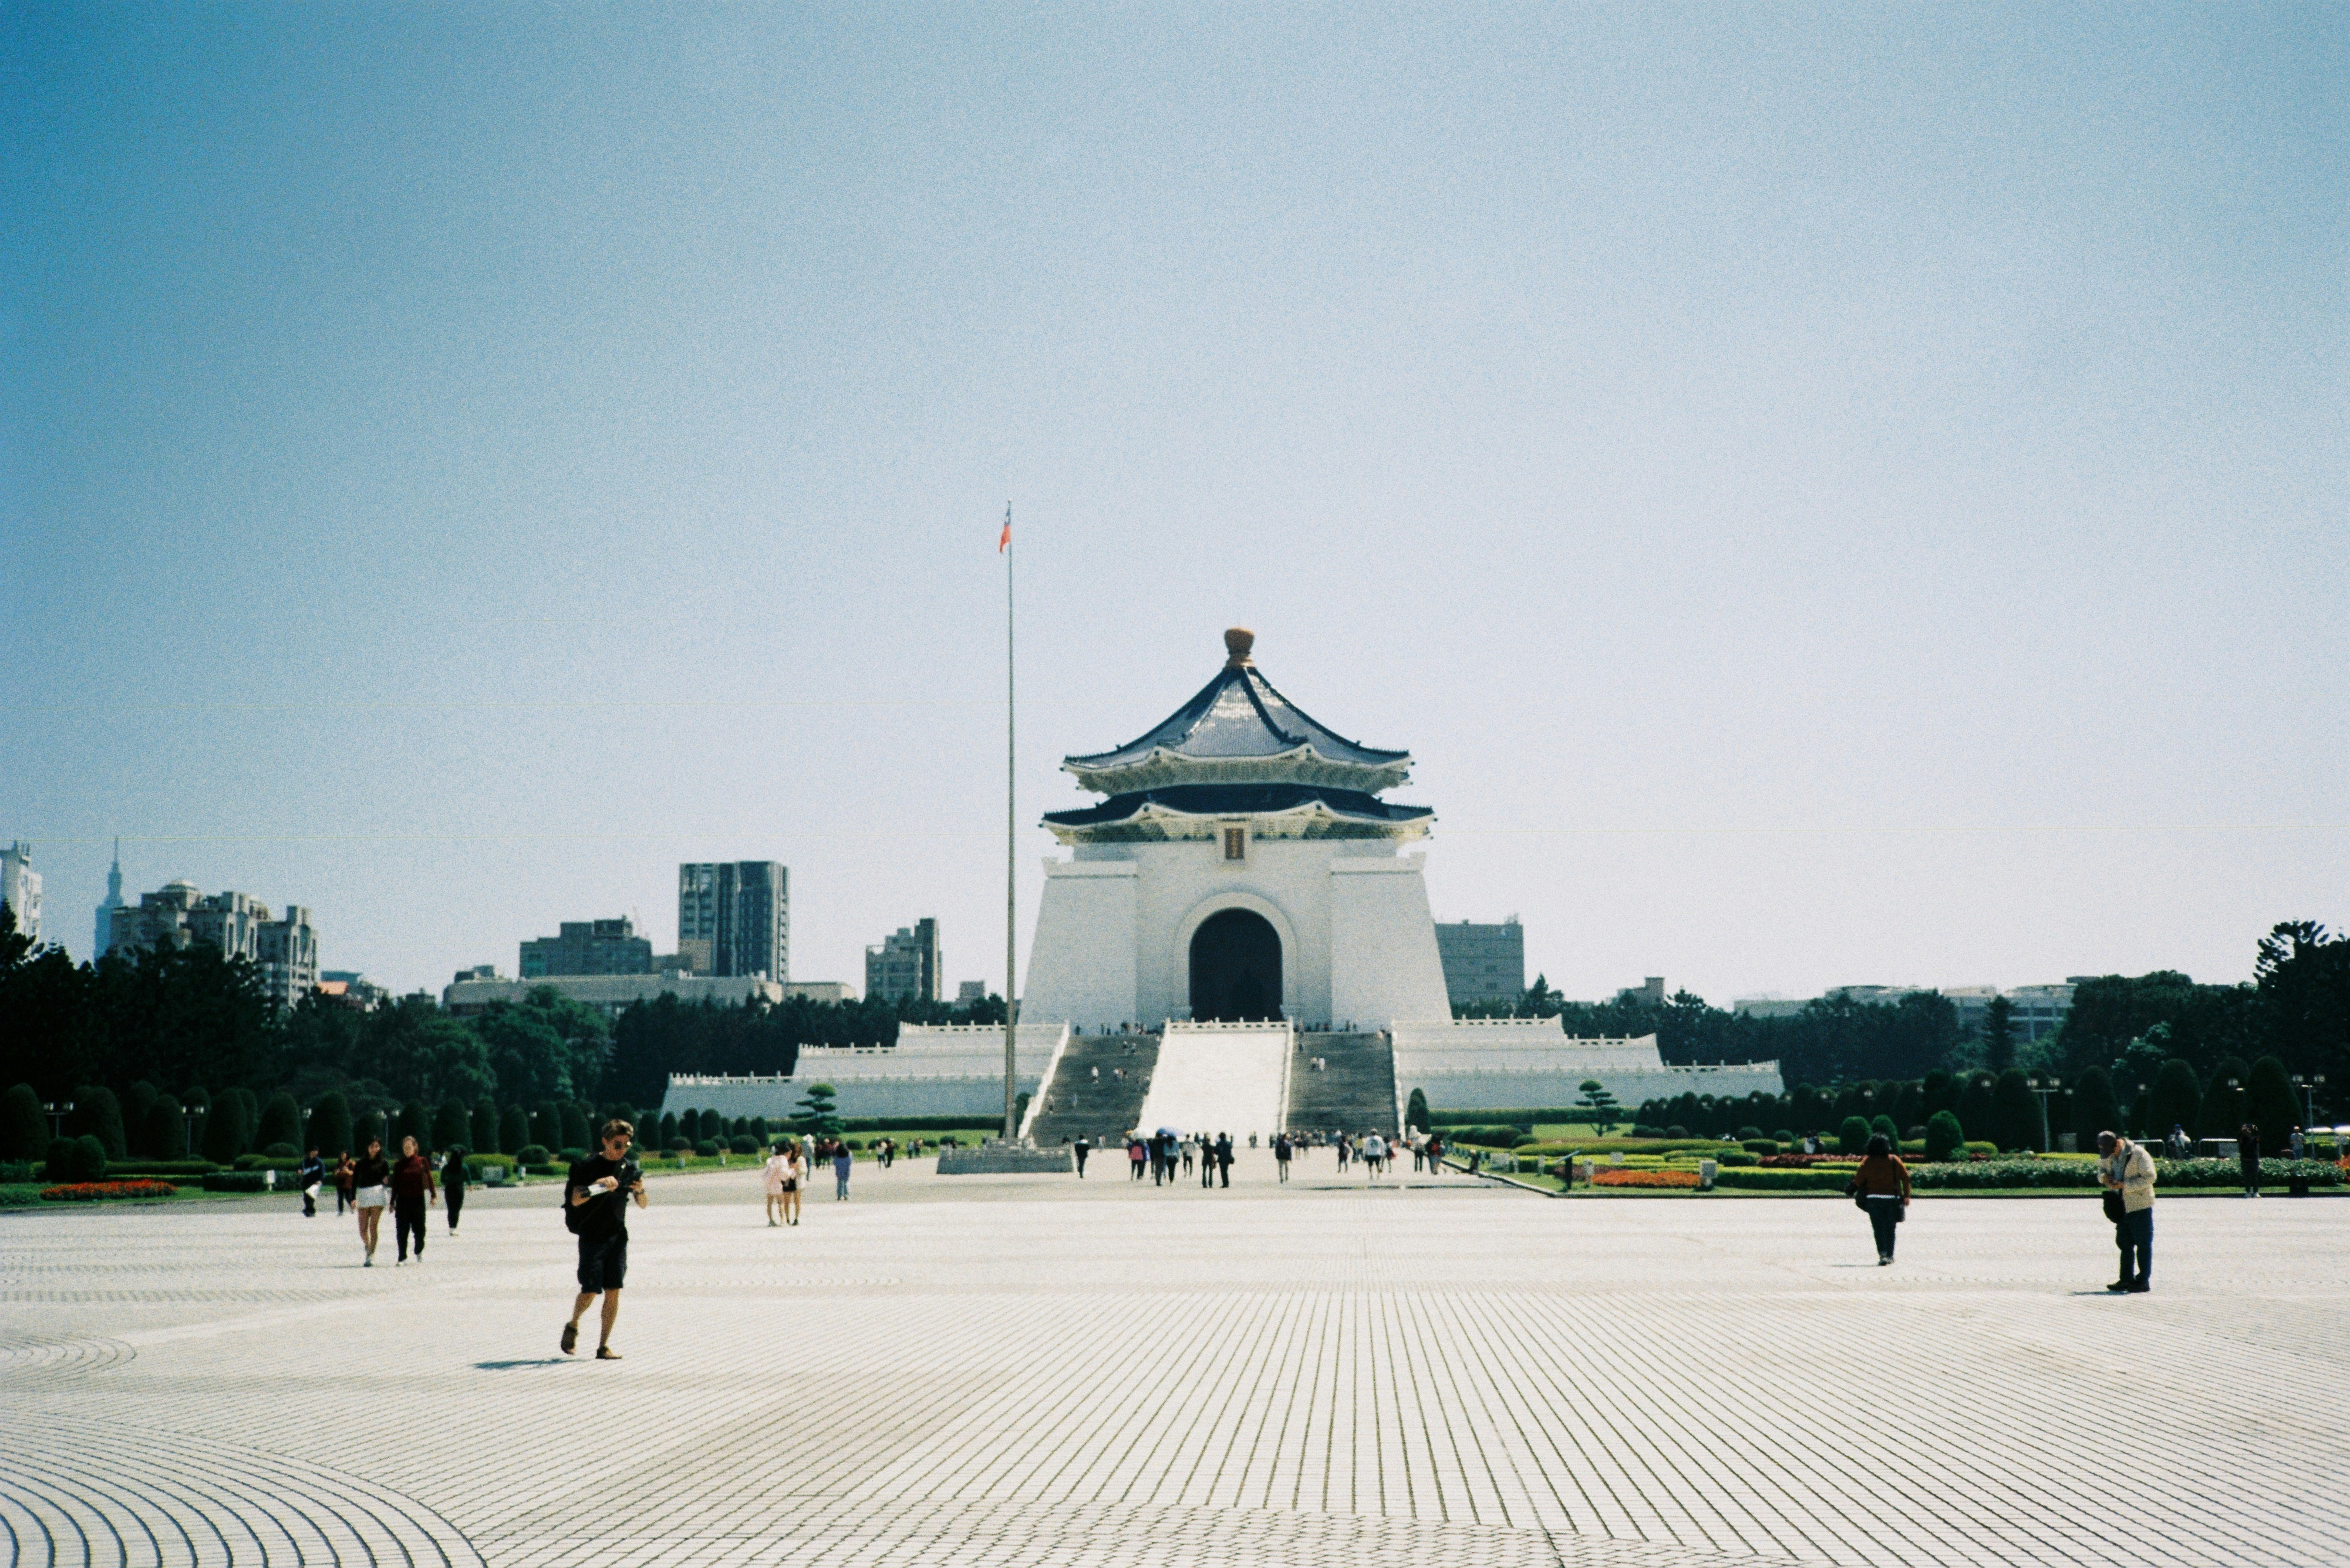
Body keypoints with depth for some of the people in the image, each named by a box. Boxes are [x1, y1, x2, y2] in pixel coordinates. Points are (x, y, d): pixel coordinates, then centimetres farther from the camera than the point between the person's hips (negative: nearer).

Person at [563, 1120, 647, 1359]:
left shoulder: (630, 1167, 7)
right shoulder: (589, 1166, -6)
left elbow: (642, 1205, 11)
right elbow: (575, 1200, -15)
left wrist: (640, 1191, -10)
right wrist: (597, 1186, -29)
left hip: (617, 1237, 4)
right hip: (592, 1236, -4)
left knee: (613, 1291, -3)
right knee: (590, 1292, -4)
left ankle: (604, 1346, 3)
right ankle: (572, 1327, 25)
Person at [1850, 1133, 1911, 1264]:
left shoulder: (1867, 1161, -3)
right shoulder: (1894, 1160, -1)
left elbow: (1858, 1180, -3)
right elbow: (1906, 1177, -3)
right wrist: (1906, 1196, 2)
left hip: (1873, 1200, -1)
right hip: (1892, 1198, 1)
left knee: (1879, 1228, 0)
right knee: (1890, 1228, 12)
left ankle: (1883, 1254, -18)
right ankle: (1890, 1255, 14)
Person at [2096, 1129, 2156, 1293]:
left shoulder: (2139, 1154, -17)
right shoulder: (2108, 1156, 5)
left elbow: (2149, 1177, -19)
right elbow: (2101, 1168, 19)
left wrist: (2125, 1185, -23)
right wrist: (2104, 1176, -5)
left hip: (2140, 1206, -7)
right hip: (2122, 1207, 7)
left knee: (2143, 1244, 0)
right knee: (2124, 1243, 12)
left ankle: (2144, 1281, 6)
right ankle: (2127, 1279, 19)